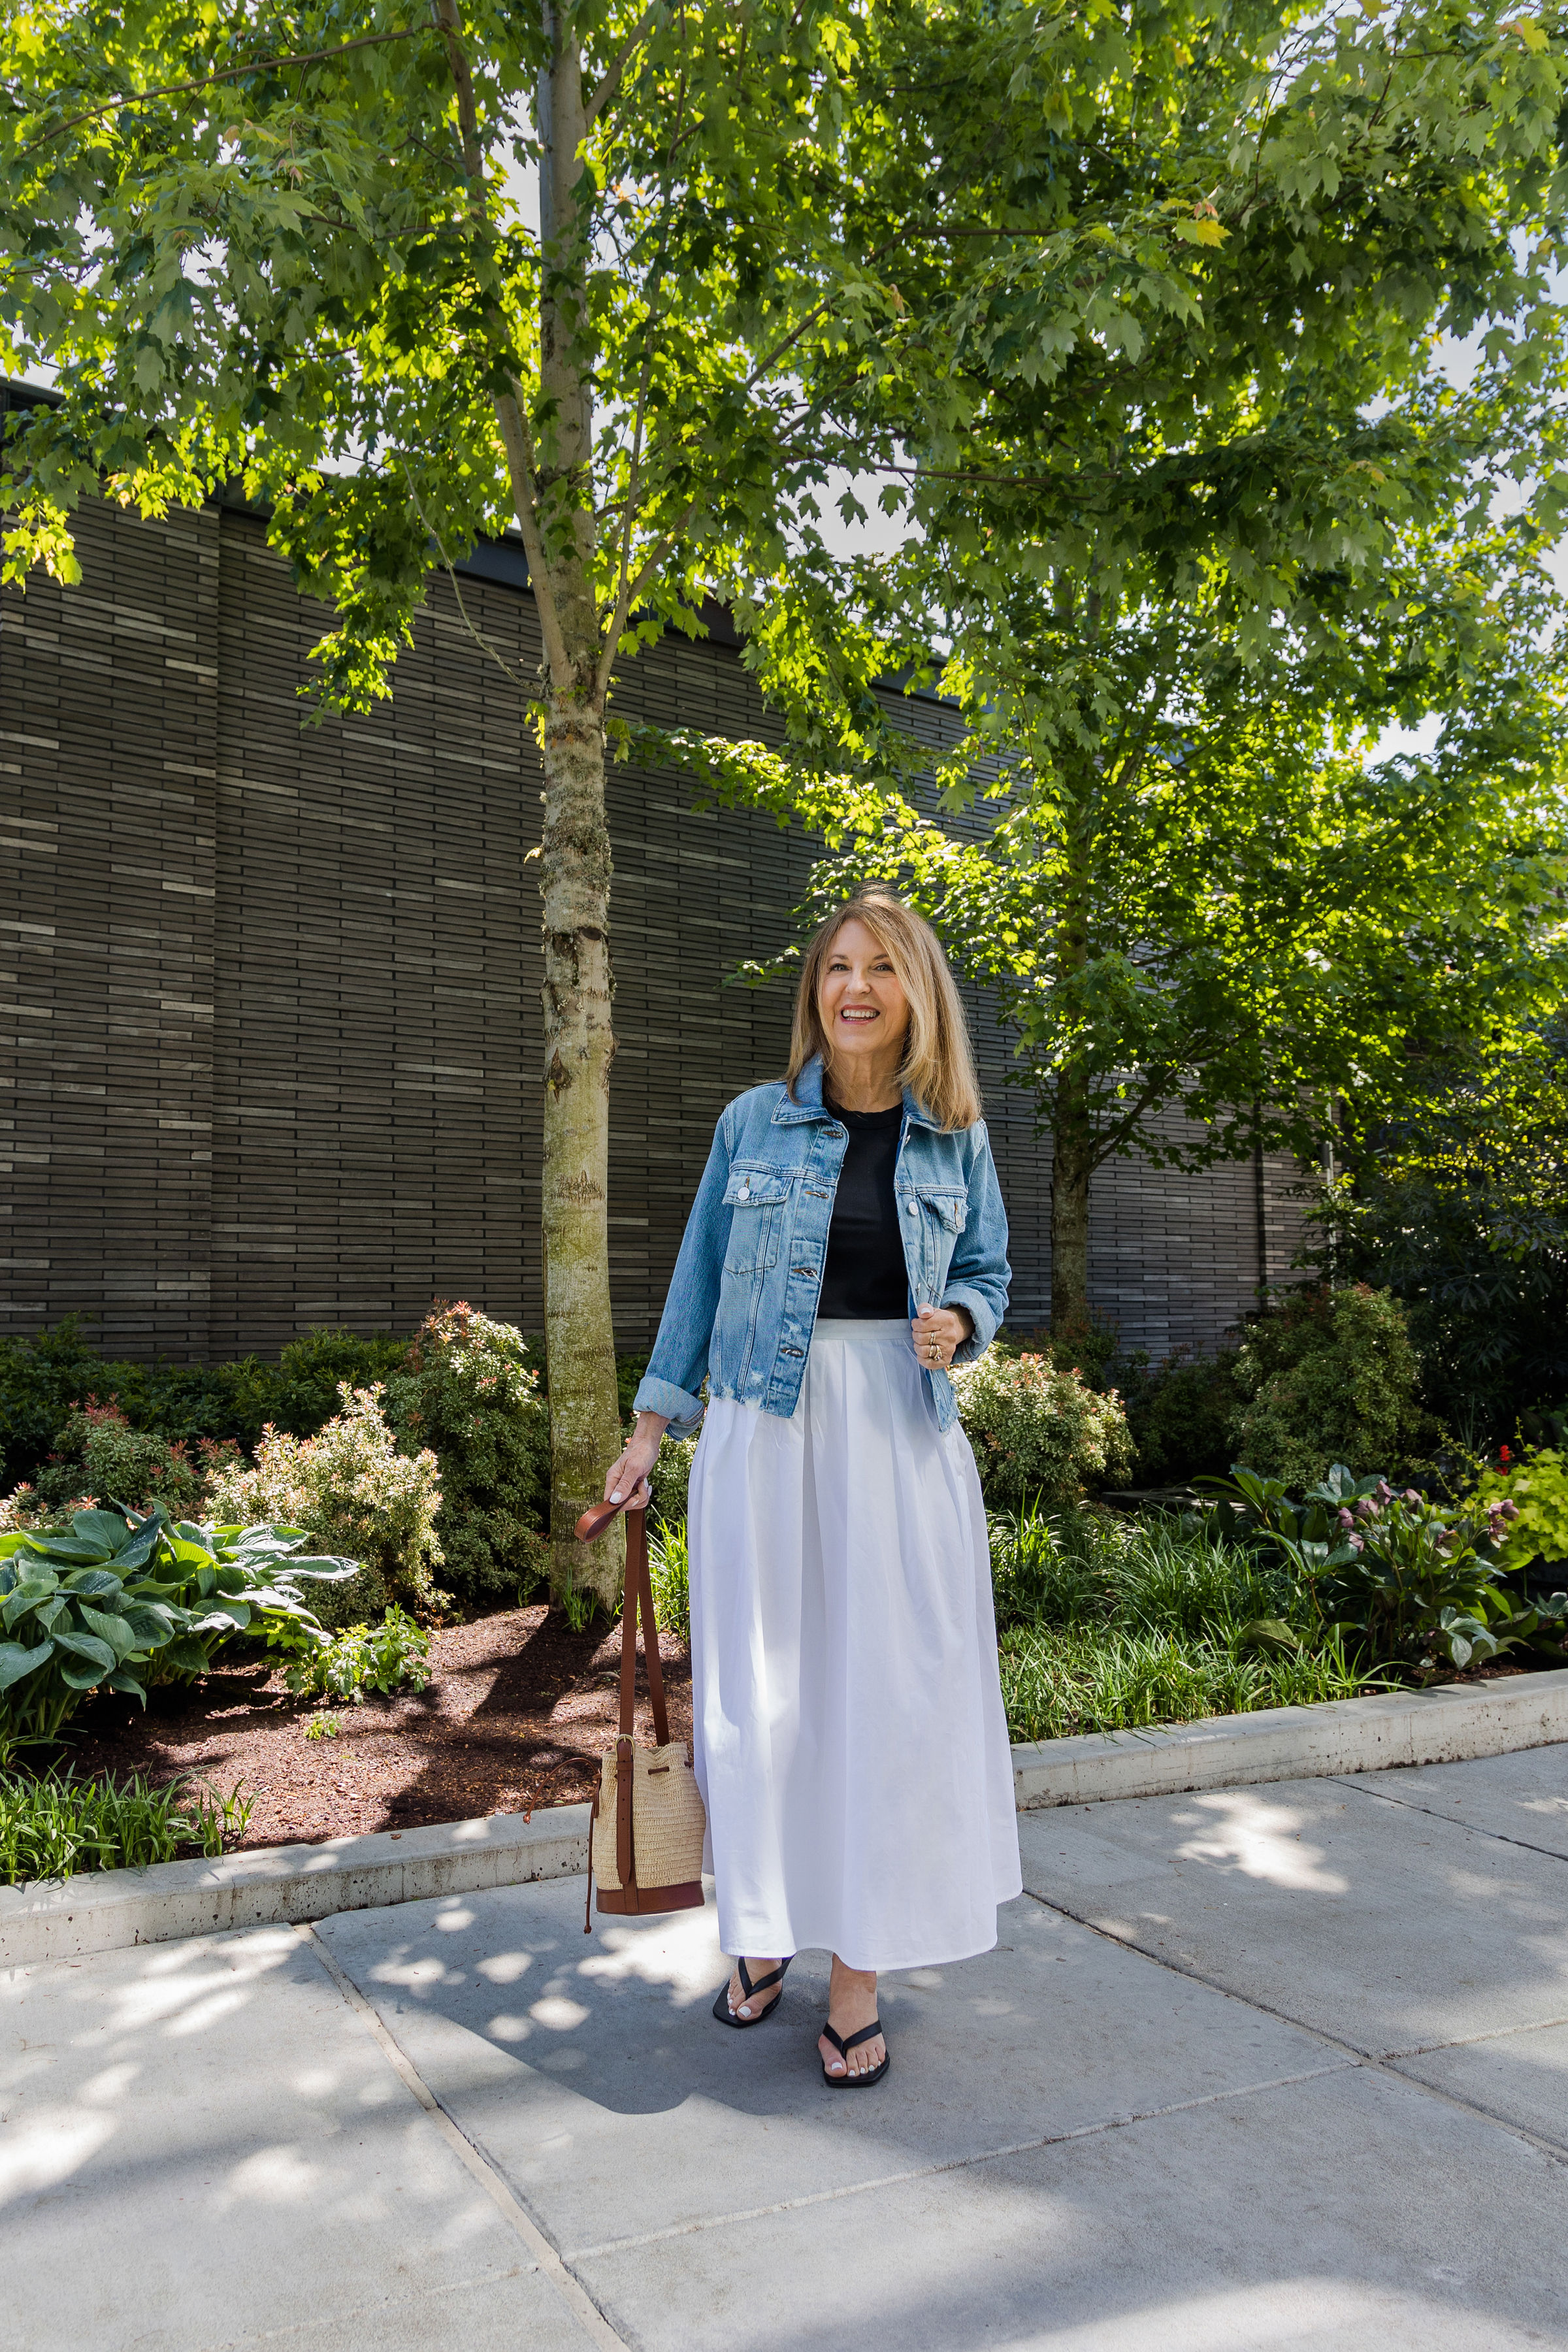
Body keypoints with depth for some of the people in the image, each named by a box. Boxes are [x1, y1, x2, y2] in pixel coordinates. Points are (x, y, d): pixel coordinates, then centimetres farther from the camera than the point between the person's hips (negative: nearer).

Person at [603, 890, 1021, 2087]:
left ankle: (859, 1972, 20)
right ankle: (765, 1931, 29)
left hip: (901, 1436, 1)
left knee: (887, 1693, 4)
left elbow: (988, 1271, 14)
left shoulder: (954, 1137, 5)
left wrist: (957, 1325, -9)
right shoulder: (754, 1123, 3)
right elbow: (701, 1278, 7)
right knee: (761, 1689, 6)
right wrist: (654, 1423, 7)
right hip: (766, 1427, 0)